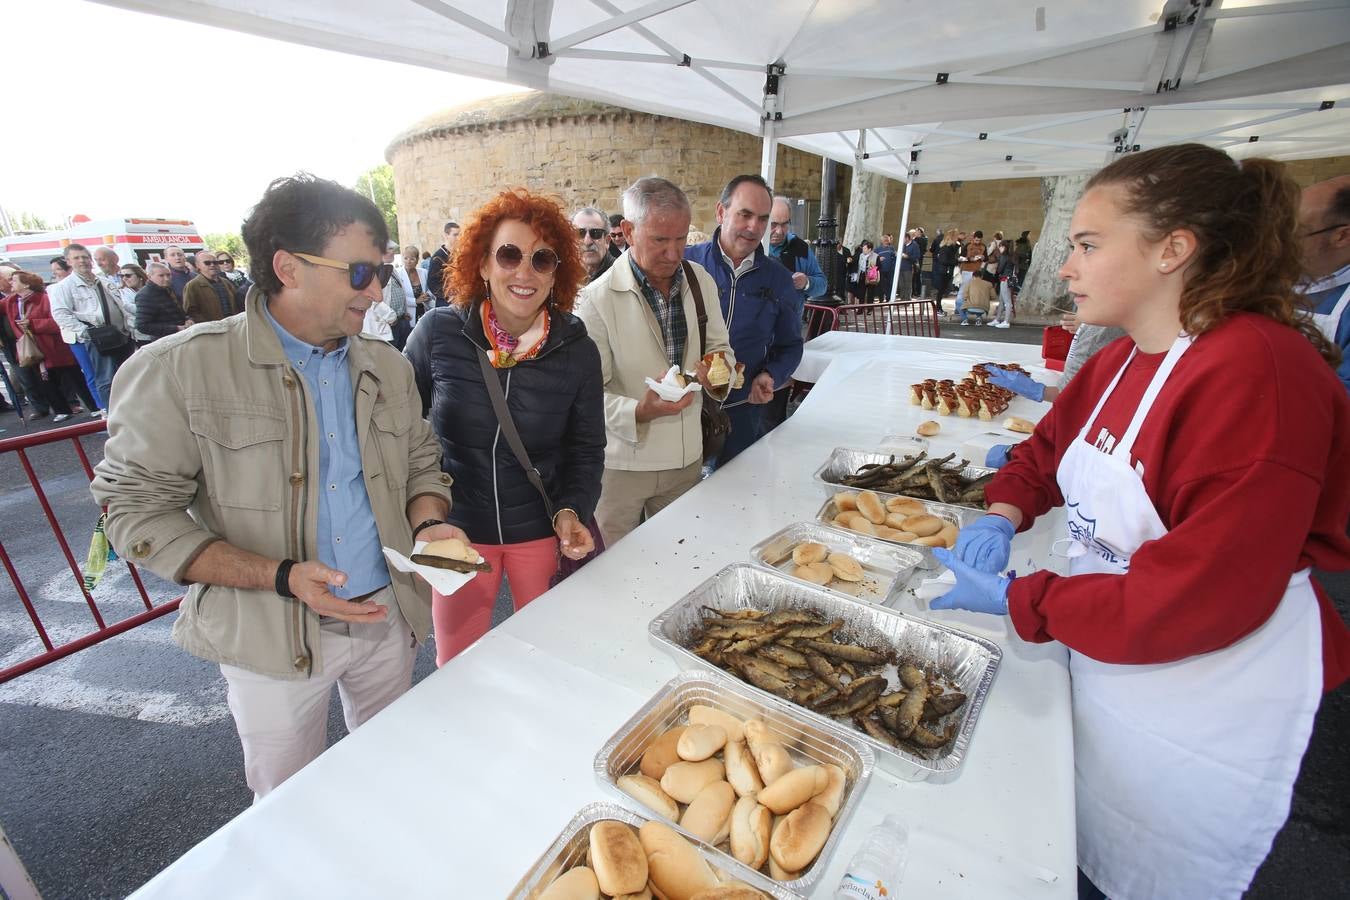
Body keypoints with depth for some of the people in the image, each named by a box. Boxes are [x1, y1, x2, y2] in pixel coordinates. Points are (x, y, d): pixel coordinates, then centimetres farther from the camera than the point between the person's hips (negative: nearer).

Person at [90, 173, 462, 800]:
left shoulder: (387, 367, 0)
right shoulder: (179, 370, -14)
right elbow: (137, 508, -12)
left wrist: (429, 524, -11)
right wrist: (282, 577, -23)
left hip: (389, 614, 5)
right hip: (272, 639, -4)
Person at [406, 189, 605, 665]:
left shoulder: (578, 351, -10)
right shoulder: (438, 332, -11)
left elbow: (587, 451, -1)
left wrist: (571, 511, -16)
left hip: (543, 531, 0)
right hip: (456, 529, 0)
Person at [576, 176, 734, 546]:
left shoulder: (702, 281, 2)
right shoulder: (597, 299, -15)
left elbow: (719, 346, 13)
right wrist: (639, 412, -32)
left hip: (687, 456, 5)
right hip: (622, 463, -4)